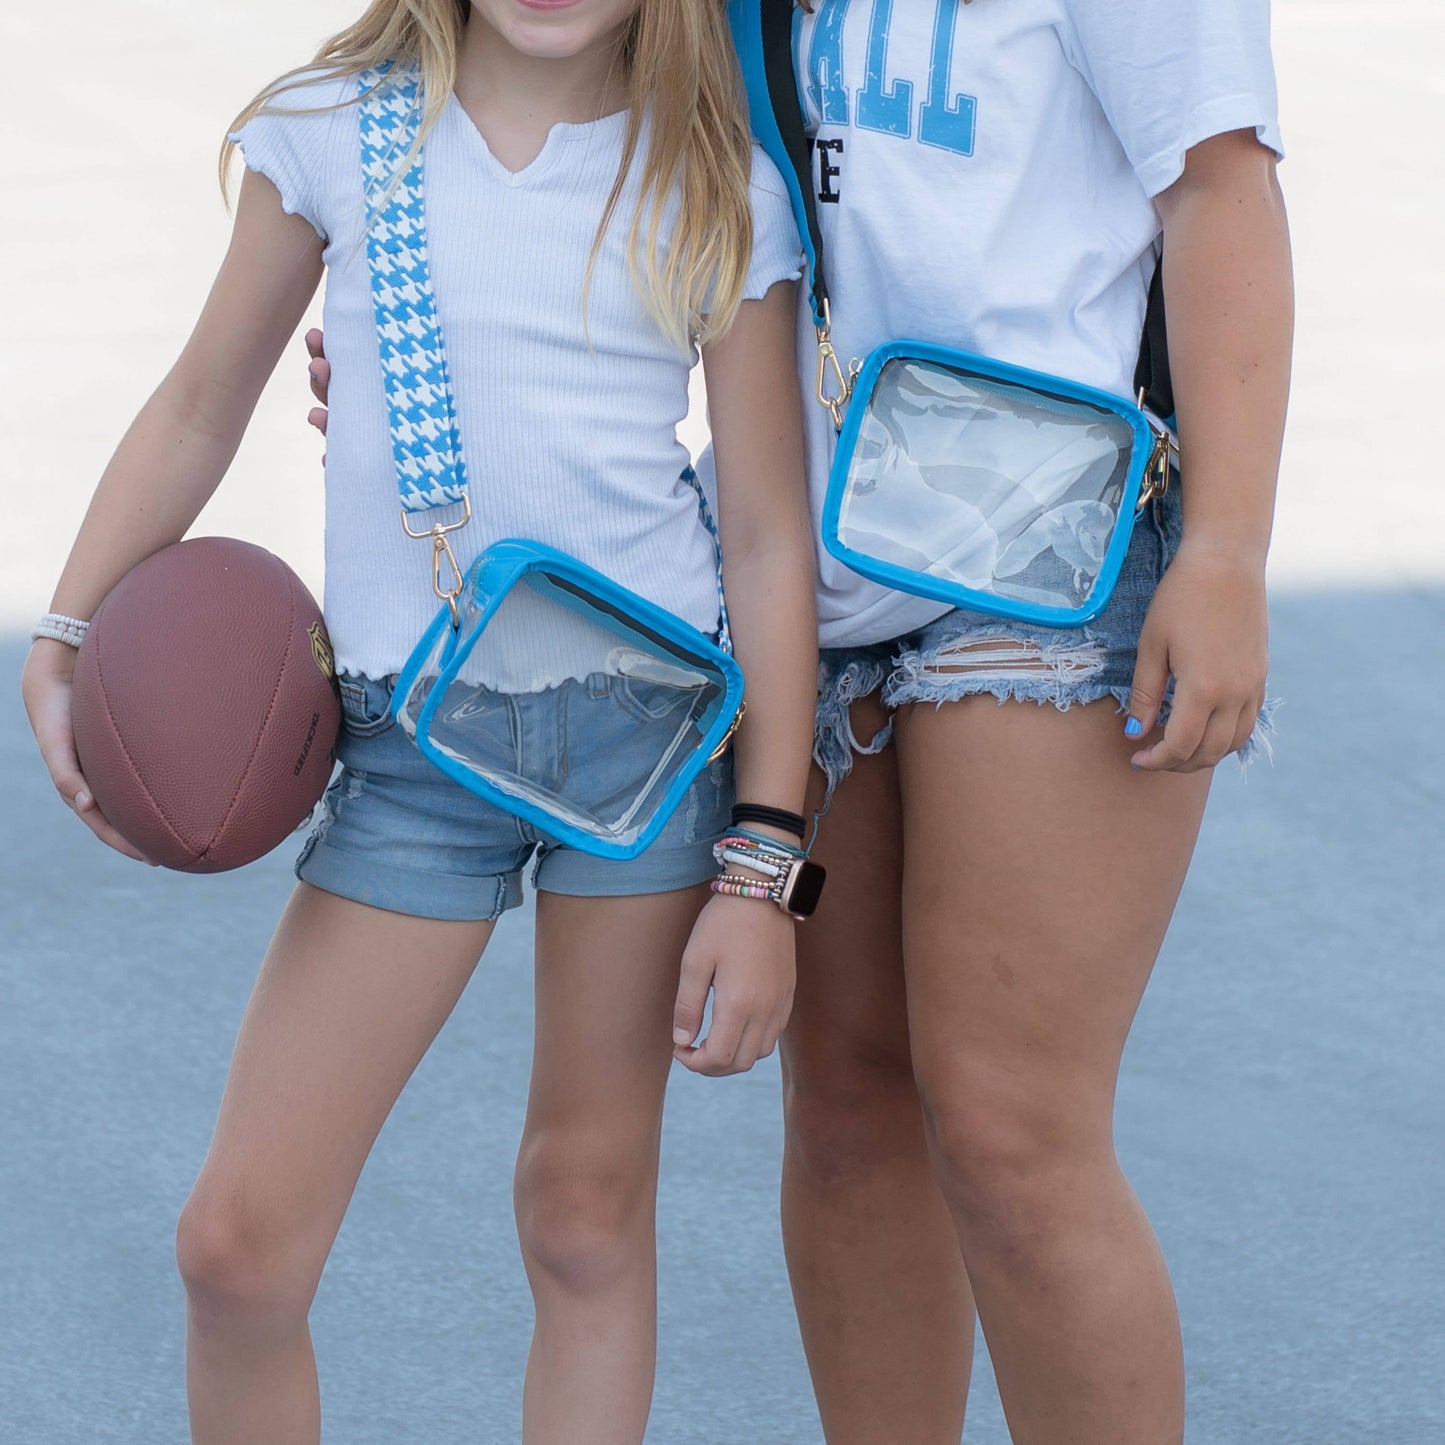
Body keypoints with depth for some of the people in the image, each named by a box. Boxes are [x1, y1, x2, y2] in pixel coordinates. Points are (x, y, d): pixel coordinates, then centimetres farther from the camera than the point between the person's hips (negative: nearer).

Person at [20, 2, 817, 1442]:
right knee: (239, 1241, -2)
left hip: (653, 711, -1)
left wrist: (763, 874, -2)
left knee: (587, 1211, 6)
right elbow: (199, 408, 14)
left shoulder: (722, 190, 0)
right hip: (407, 741, 1)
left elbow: (770, 535, 1)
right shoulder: (333, 128, 3)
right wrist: (63, 645, 1)